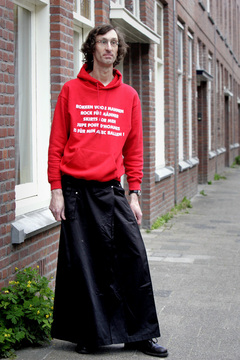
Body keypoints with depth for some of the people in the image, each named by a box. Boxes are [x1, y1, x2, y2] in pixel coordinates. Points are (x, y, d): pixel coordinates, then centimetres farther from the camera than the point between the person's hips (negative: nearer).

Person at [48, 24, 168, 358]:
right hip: (75, 189, -2)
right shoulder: (71, 90, 4)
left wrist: (134, 194, 5)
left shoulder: (129, 95, 10)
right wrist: (56, 190, -4)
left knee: (134, 256, -3)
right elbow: (57, 143, 2)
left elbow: (134, 149, 11)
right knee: (80, 263, 2)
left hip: (111, 190, 2)